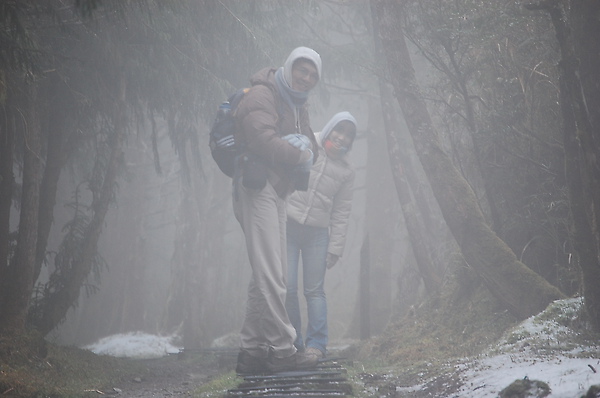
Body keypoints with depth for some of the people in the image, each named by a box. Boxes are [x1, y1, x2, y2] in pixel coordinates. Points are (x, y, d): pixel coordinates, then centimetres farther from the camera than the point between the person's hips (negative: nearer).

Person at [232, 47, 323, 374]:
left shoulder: (297, 107, 22)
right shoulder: (261, 95, -8)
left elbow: (310, 146, 14)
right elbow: (263, 139, -21)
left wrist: (303, 147, -9)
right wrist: (299, 154, -9)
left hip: (276, 193, 10)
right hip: (257, 187, -10)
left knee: (267, 275, 9)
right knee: (270, 275, -12)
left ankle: (251, 350, 12)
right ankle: (281, 349, -12)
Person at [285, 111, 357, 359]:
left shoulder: (346, 172, 10)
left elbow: (341, 213, 10)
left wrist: (335, 247, 4)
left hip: (317, 232, 2)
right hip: (286, 225, -2)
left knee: (315, 290, -1)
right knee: (287, 287, -6)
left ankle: (316, 343, 2)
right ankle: (292, 342, 4)